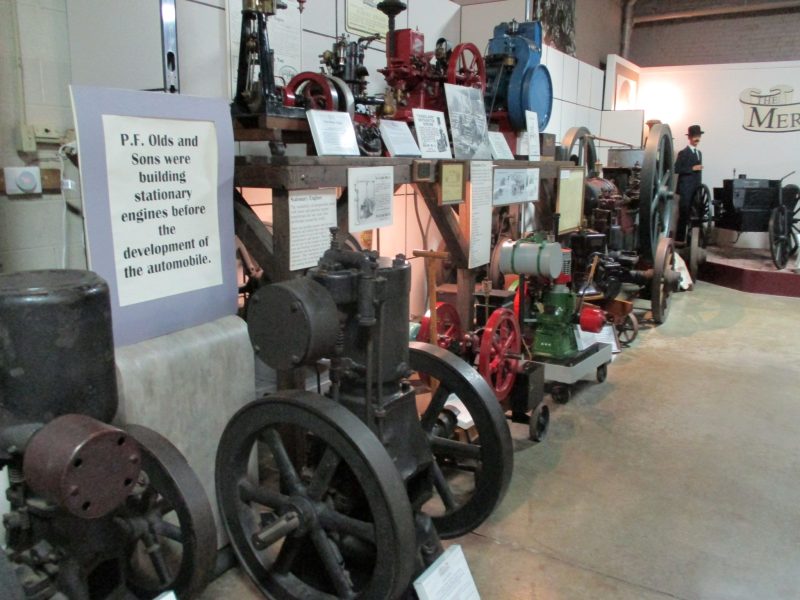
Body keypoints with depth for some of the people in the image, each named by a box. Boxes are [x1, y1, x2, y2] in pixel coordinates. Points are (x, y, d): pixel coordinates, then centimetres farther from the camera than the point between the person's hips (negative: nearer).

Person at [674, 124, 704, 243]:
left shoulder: (699, 153, 19)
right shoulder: (683, 153, -5)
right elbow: (676, 169, -14)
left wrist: (700, 185, 17)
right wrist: (692, 168, -17)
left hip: (696, 189, 7)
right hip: (686, 189, -7)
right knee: (684, 214, -8)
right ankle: (680, 239, -6)